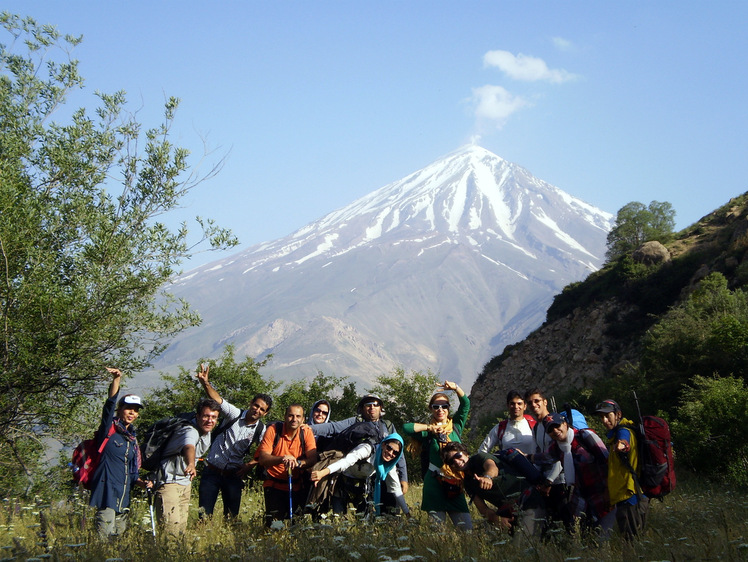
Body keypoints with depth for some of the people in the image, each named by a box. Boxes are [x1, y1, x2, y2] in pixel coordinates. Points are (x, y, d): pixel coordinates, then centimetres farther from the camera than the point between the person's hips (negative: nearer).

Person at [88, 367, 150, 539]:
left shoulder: (132, 439, 18)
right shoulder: (109, 429, 1)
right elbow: (110, 404, -16)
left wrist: (141, 483, 4)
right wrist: (116, 380, -29)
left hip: (123, 496, 7)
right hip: (107, 491, -7)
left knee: (119, 534, 7)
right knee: (105, 537, -14)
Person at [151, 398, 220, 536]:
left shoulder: (207, 434, 4)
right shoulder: (190, 431, -26)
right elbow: (189, 447, -50)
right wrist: (191, 465, -69)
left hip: (185, 483, 9)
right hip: (169, 482, -9)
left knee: (182, 526, 8)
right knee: (172, 526, -22)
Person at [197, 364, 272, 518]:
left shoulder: (261, 430, 0)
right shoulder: (234, 414, -5)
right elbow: (217, 399, -19)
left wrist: (250, 464, -16)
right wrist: (205, 383, -36)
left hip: (234, 475, 2)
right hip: (212, 470, -2)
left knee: (232, 515, 5)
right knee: (204, 513, -5)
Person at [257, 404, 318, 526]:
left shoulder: (306, 432, -2)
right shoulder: (273, 430, -9)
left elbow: (313, 458, -13)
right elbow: (262, 459, -17)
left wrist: (298, 463, -33)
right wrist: (282, 459, -34)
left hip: (297, 486, 2)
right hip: (274, 485, -2)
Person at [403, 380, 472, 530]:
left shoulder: (455, 426, 11)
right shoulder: (428, 432, 4)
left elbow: (466, 404, 1)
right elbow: (406, 428, -12)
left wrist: (455, 387, -14)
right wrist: (430, 428, -8)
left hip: (455, 484, 2)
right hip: (434, 483, -2)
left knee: (467, 528, -4)